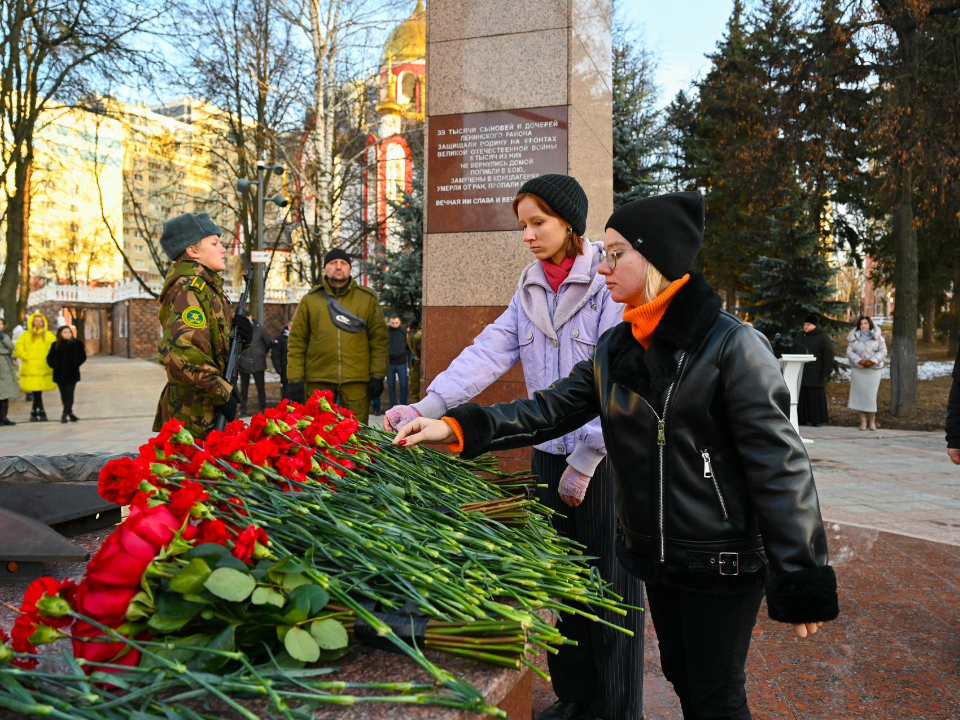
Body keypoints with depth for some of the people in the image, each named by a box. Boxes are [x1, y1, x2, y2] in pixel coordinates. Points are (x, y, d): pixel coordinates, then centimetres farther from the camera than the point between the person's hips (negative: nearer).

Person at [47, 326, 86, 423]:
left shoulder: (77, 344, 1)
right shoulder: (55, 345, 8)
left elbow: (82, 357, 0)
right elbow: (50, 358, 8)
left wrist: (74, 364, -15)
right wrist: (55, 365, -10)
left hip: (72, 373, -3)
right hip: (60, 374, 3)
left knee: (69, 394, -9)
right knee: (64, 395, 8)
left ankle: (64, 414, -9)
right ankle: (69, 413, 19)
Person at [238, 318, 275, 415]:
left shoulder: (259, 329, -4)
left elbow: (269, 343, 7)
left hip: (258, 363, 0)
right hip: (244, 363, 0)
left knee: (261, 387, 6)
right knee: (243, 388, 7)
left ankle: (263, 409, 15)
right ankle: (242, 410, 13)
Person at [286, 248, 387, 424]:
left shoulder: (368, 298, 7)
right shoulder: (310, 300, 8)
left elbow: (379, 338, 5)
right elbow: (296, 342, 6)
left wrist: (377, 375, -2)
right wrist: (295, 379, -2)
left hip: (356, 378, 0)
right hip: (319, 379, 1)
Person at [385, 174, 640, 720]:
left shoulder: (612, 284, -12)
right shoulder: (530, 291, 8)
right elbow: (488, 354, -1)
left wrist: (584, 462, -16)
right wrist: (429, 407, -13)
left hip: (606, 457, -6)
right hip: (550, 452, 6)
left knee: (611, 583, 5)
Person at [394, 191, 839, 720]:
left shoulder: (732, 345, -16)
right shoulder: (615, 350, 4)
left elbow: (779, 466, -17)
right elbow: (552, 409, 2)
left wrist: (803, 585, -16)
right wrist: (456, 428, -10)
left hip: (723, 560, -6)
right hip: (656, 556, 6)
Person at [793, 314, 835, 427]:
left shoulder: (824, 338, -2)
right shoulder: (799, 337, 17)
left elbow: (828, 357, -7)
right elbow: (794, 353, 21)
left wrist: (826, 373, -13)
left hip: (815, 375, -5)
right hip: (800, 374, 5)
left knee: (816, 398, -3)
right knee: (801, 397, 3)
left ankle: (817, 421, 1)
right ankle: (801, 420, 8)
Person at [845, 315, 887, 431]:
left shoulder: (878, 336, 3)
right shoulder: (854, 337, 6)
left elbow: (883, 351, -3)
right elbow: (849, 351, -1)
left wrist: (872, 361, -16)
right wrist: (860, 361, -16)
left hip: (873, 369, -1)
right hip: (858, 369, 1)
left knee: (871, 395, -4)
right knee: (860, 394, -1)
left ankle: (872, 420, 8)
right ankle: (863, 420, 5)